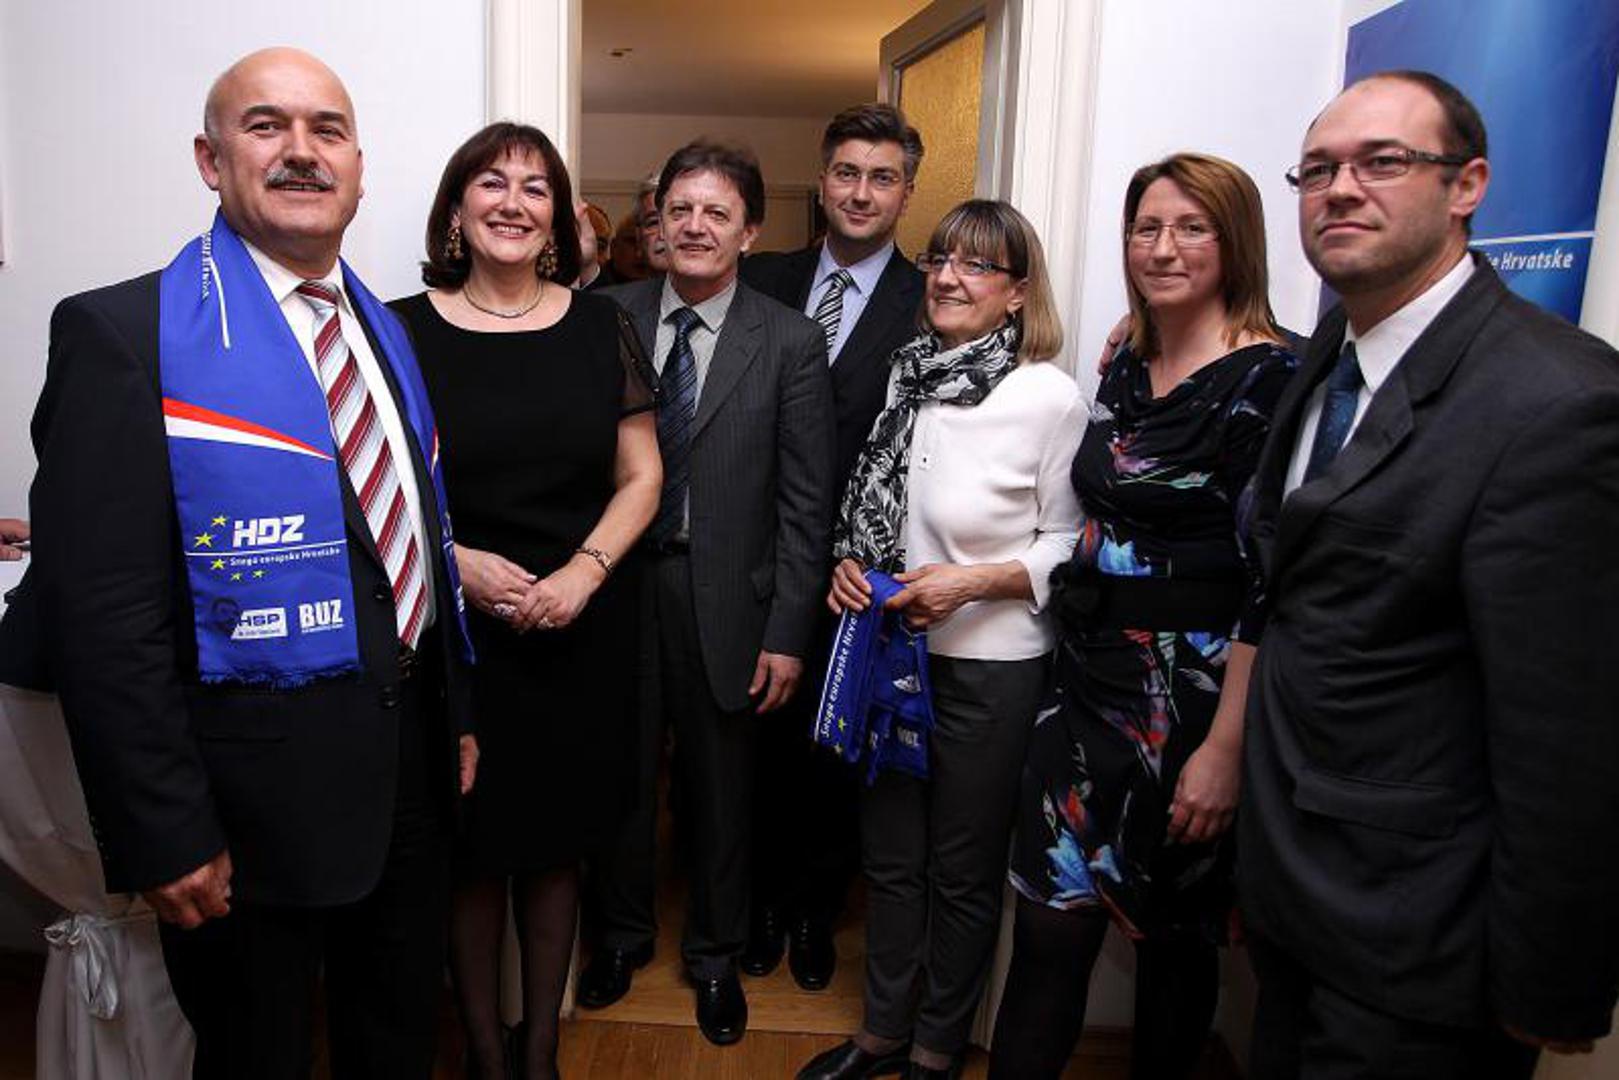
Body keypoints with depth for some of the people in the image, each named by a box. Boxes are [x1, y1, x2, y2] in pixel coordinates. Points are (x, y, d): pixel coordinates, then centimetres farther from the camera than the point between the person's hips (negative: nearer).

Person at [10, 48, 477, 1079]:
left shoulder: (387, 330, 8)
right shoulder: (123, 332, -13)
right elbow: (102, 612, -17)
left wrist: (457, 714, 14)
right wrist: (166, 834, -17)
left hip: (412, 764, 6)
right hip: (255, 790, -6)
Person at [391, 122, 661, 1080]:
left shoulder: (599, 325, 3)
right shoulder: (405, 329, -2)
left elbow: (641, 477, 3)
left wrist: (581, 573, -12)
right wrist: (459, 562, -16)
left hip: (583, 632, 2)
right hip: (453, 631, -1)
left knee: (556, 845, 13)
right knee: (473, 849, 10)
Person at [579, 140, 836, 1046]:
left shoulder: (791, 343, -6)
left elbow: (806, 501, -6)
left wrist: (788, 631, -8)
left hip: (726, 598, -1)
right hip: (617, 586, 2)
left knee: (722, 785, 14)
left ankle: (716, 954, 37)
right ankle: (624, 931, 42)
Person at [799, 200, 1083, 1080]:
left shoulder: (1051, 397, -13)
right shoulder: (907, 377, 2)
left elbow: (1071, 543, -9)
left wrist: (974, 582, -21)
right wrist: (849, 564, -4)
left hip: (990, 667, -5)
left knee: (962, 872, 14)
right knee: (888, 856, 19)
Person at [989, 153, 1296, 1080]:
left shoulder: (1268, 378, -12)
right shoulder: (1123, 369, 9)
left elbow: (1270, 582, -15)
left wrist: (1226, 748, -17)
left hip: (1191, 700, -5)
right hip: (1090, 681, 6)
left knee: (1176, 931, 14)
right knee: (1051, 924, 9)